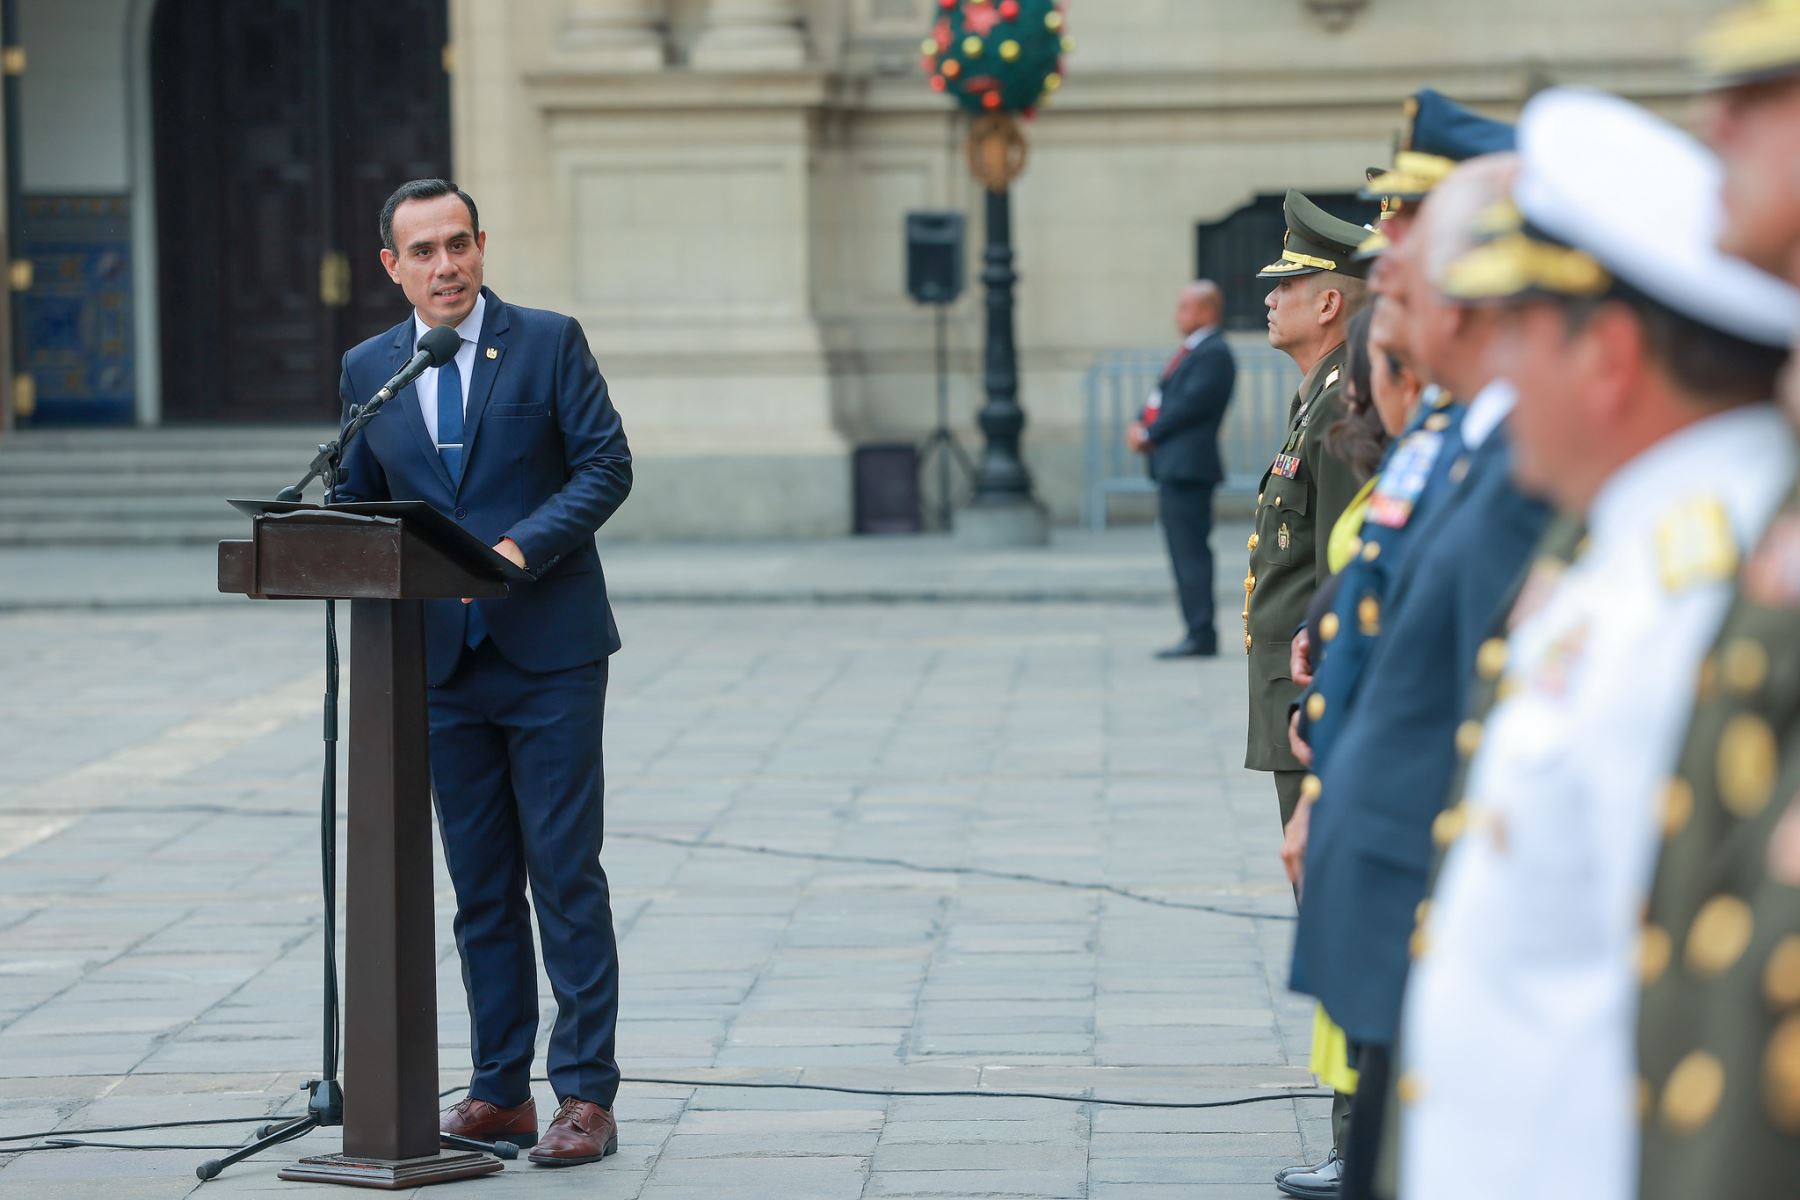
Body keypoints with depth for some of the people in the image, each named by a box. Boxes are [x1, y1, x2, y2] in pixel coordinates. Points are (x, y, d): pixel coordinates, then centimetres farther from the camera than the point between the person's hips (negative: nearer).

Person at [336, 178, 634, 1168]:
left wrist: (523, 547, -19)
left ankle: (585, 1097, -3)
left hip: (548, 650, -4)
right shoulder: (367, 371, 10)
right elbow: (356, 504, 16)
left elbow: (606, 465, -5)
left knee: (565, 875, -5)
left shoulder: (549, 342, -1)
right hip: (443, 663, 4)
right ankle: (499, 1094, 14)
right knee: (480, 889, 8)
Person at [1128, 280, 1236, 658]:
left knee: (1191, 552, -10)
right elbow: (1163, 397, 21)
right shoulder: (1190, 351, 20)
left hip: (1189, 466, -10)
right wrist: (1141, 425, 2)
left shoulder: (1214, 354, -12)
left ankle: (1201, 635, -9)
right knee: (1185, 553, 12)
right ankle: (1197, 634, 16)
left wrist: (1149, 433, -11)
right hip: (1173, 467, 10)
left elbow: (1191, 404, -19)